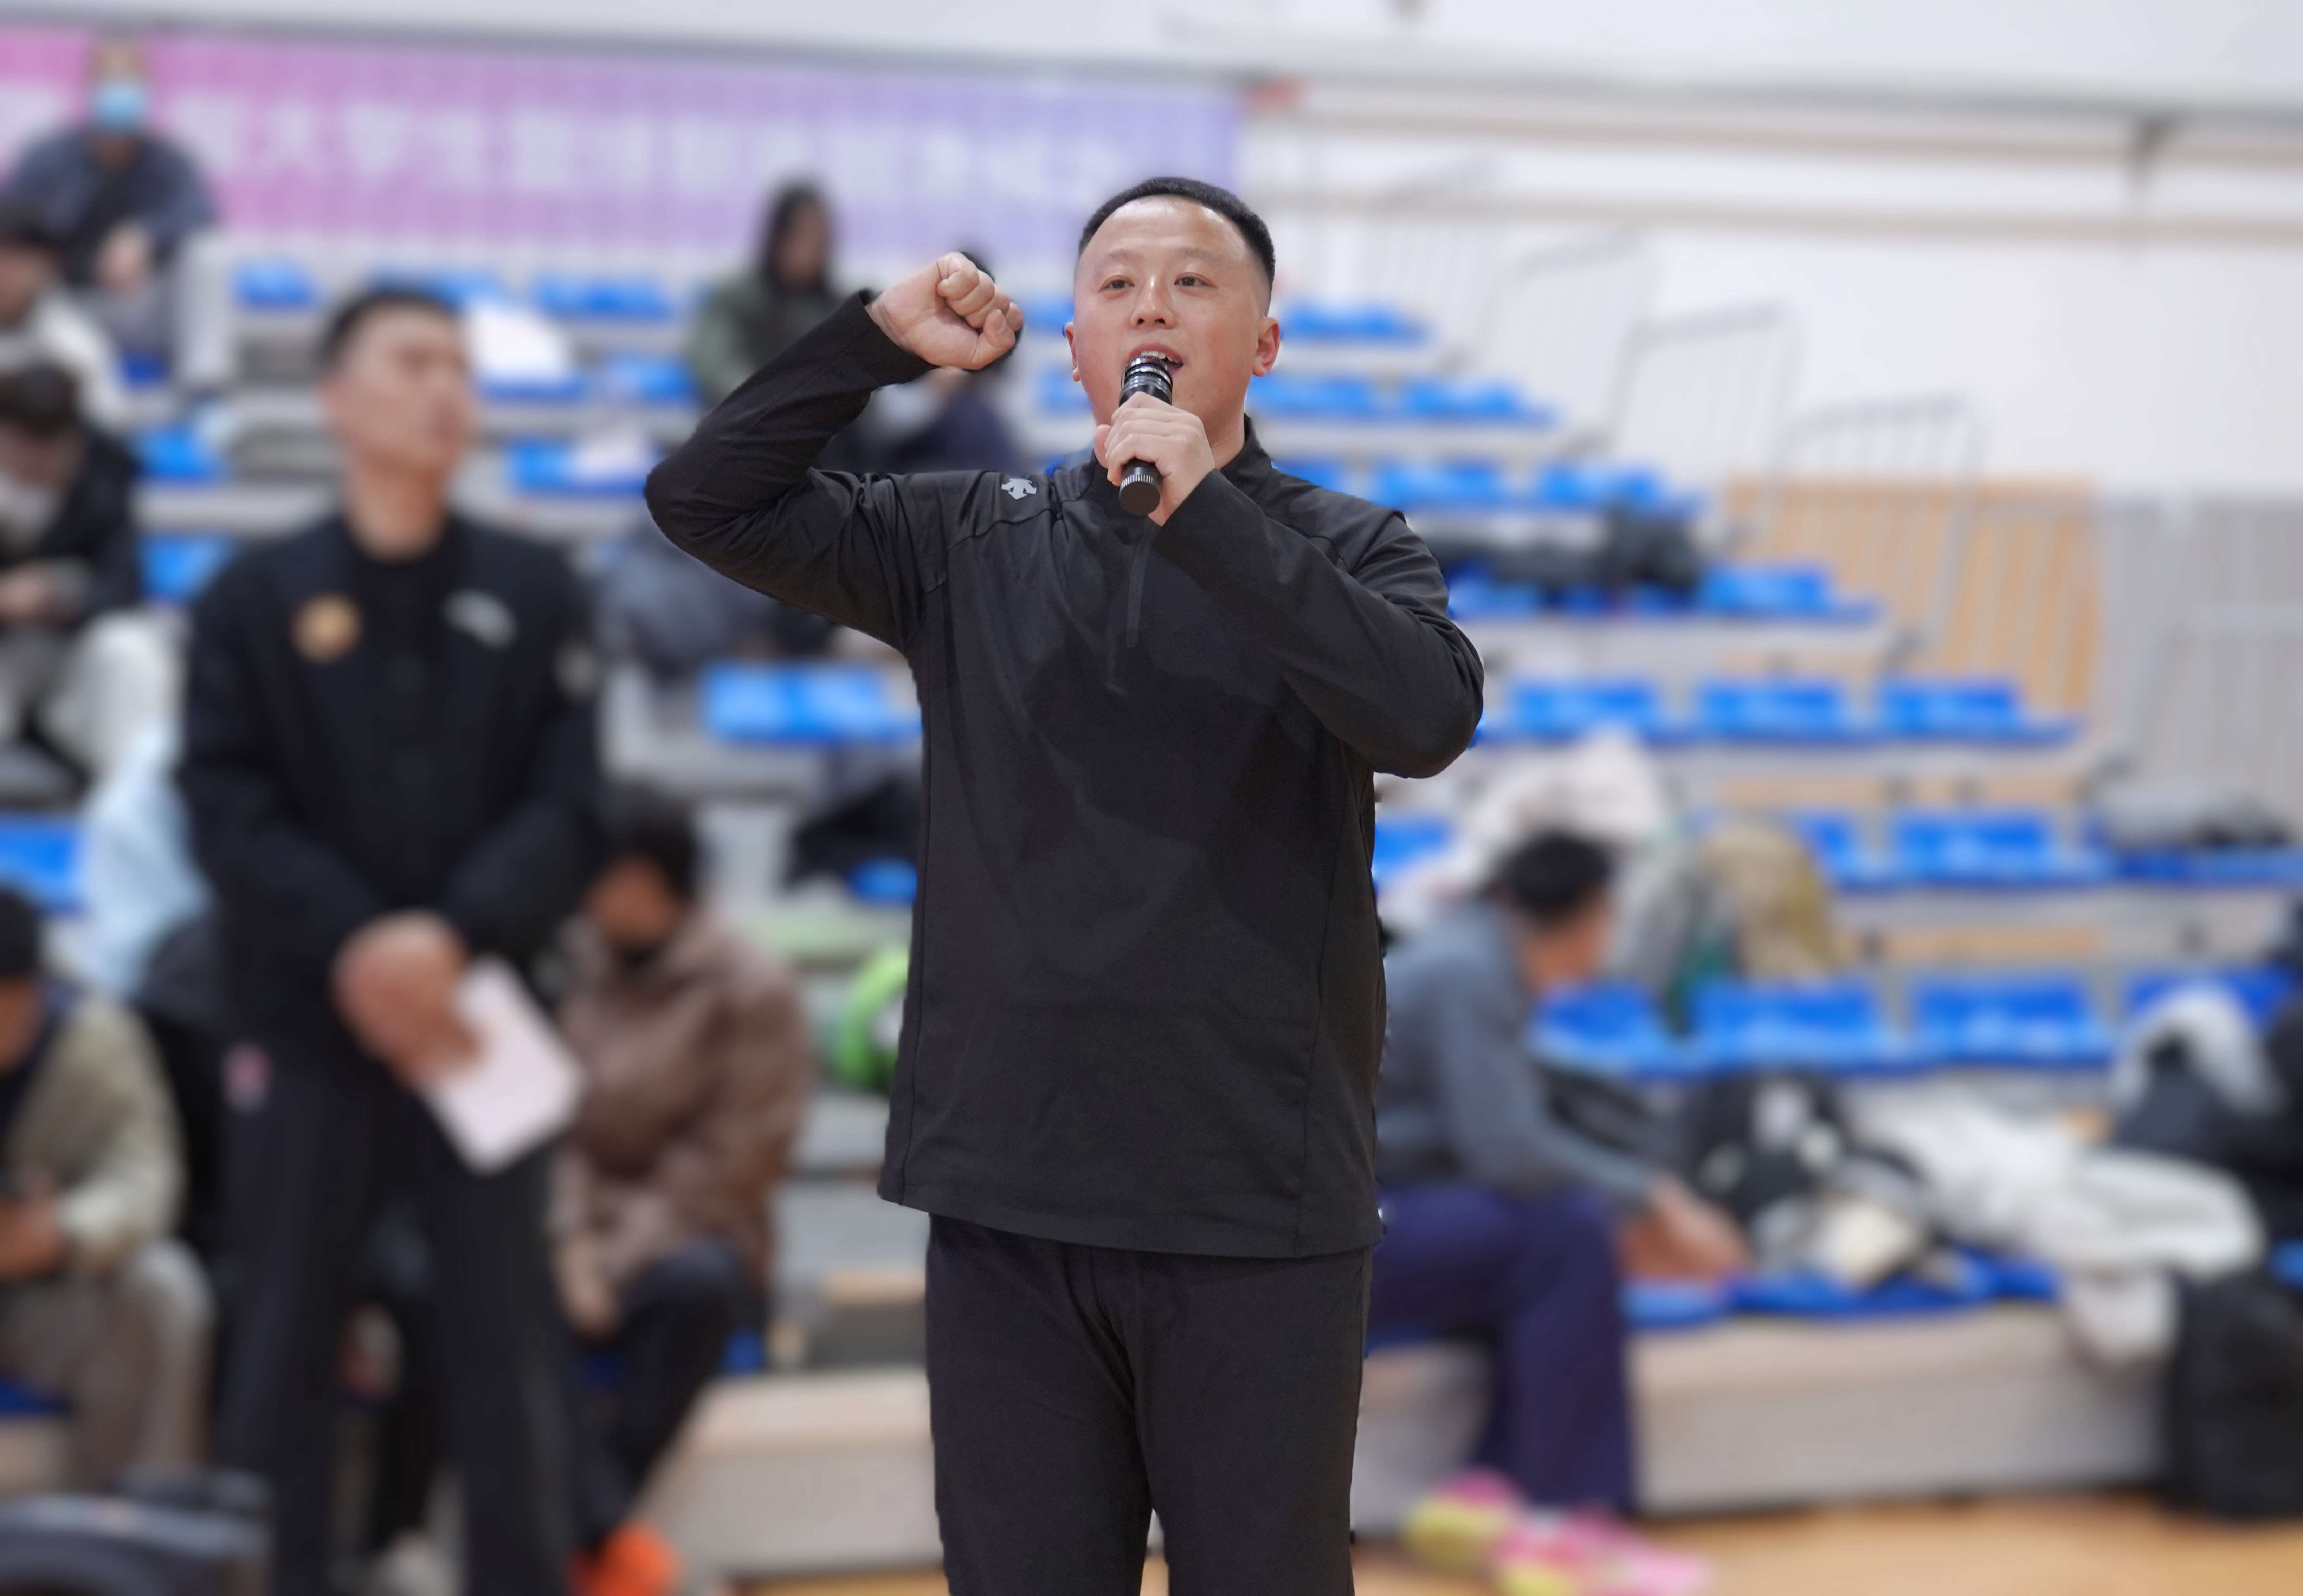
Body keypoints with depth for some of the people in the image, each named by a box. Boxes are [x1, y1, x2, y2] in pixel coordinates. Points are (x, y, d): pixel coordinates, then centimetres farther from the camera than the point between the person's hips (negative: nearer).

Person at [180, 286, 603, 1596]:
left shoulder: (535, 593, 6)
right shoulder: (255, 599, 4)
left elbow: (570, 807, -2)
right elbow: (228, 807, -4)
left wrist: (456, 935, -17)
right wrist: (351, 947, -18)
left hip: (479, 1021, 1)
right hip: (308, 1027, 0)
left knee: (509, 1351, 3)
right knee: (283, 1351, 5)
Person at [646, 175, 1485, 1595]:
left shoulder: (1346, 551, 3)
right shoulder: (974, 545, 9)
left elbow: (1429, 716, -17)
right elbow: (703, 499, 6)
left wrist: (1203, 512, -19)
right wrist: (881, 341, -4)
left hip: (1262, 1209, -2)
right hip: (1009, 1196, 2)